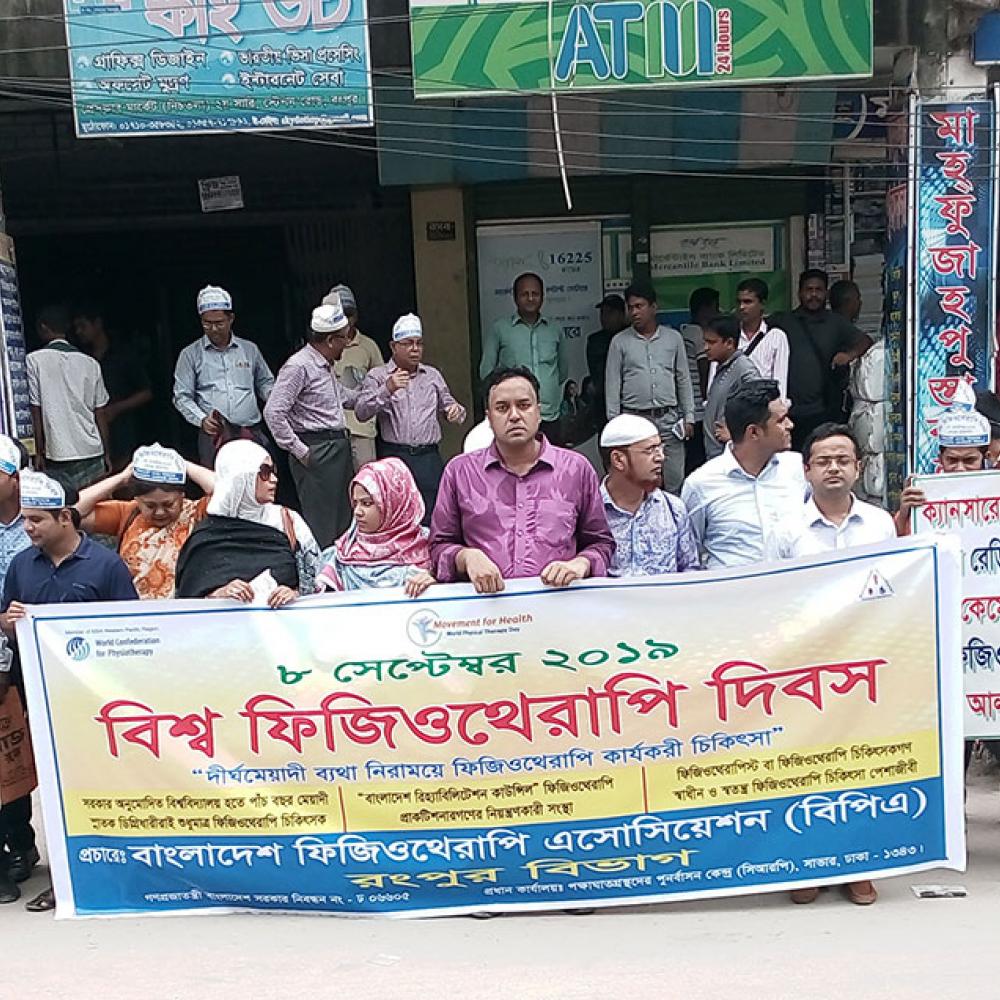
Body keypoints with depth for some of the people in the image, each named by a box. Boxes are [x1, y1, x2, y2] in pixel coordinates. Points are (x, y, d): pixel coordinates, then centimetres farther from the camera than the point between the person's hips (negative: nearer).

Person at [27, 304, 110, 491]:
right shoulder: (90, 363, 5)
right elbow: (101, 413, 7)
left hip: (58, 457, -3)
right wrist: (106, 453, 14)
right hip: (93, 454, 3)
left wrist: (39, 452, 3)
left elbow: (36, 411, -4)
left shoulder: (35, 360, -3)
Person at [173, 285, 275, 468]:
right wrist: (202, 419, -11)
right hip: (213, 436, -2)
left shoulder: (250, 349, 15)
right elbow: (181, 397, 6)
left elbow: (264, 383, 23)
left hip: (251, 433, 2)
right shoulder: (190, 354, 9)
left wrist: (272, 395, -1)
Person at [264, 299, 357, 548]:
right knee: (321, 524, -6)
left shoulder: (325, 366, 15)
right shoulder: (299, 366, -15)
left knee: (342, 518, 15)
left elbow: (342, 397, 33)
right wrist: (299, 451, -18)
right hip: (316, 453, -10)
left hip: (338, 447, 10)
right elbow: (273, 412, -20)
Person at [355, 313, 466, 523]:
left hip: (429, 458, 3)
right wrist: (388, 390, -21)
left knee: (431, 517, -1)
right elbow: (361, 412, -8)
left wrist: (456, 411, -3)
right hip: (395, 457, -3)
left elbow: (448, 406, 22)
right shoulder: (378, 376, 4)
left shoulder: (433, 375, 16)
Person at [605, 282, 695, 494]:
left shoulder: (673, 338, 9)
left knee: (675, 481, 2)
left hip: (669, 418, 1)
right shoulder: (620, 342, 4)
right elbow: (613, 384, 4)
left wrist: (689, 417, 6)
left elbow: (683, 380, 11)